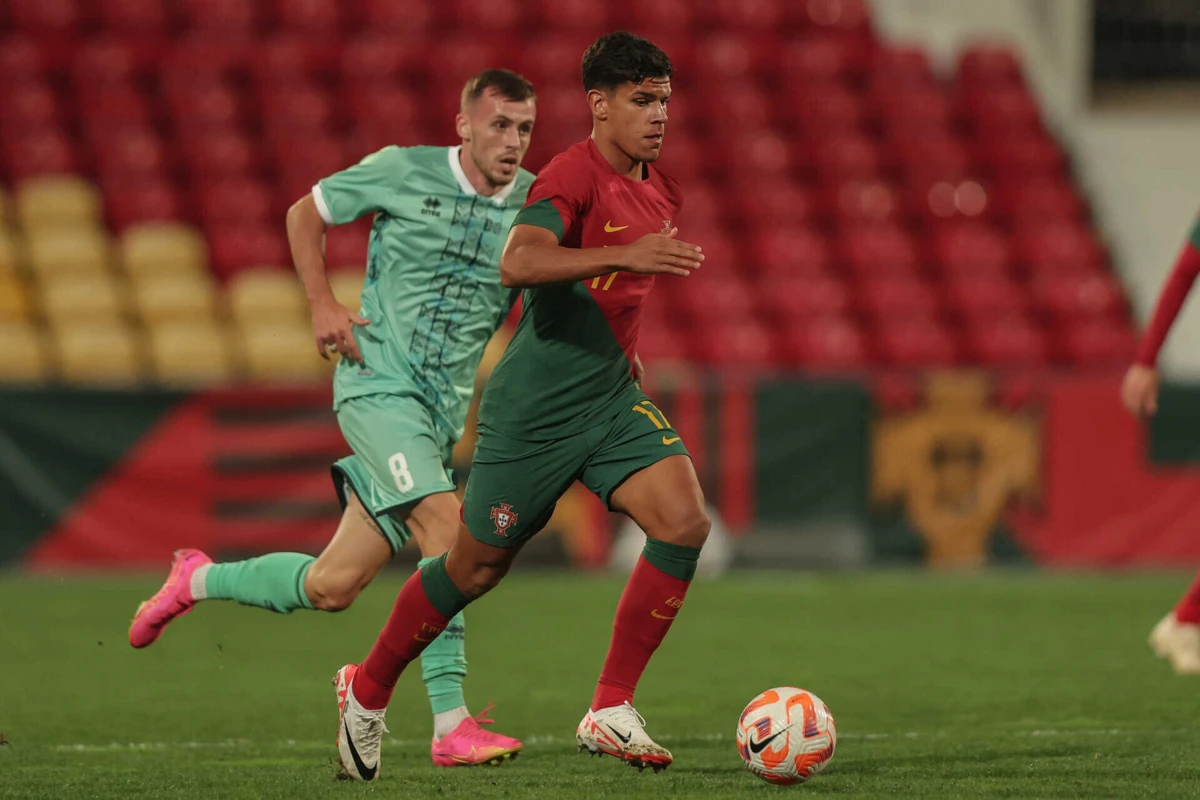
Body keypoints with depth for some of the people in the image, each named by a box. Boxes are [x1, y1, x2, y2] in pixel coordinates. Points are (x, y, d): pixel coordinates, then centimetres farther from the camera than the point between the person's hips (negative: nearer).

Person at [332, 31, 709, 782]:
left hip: (611, 399, 7)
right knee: (479, 566, 5)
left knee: (684, 519, -17)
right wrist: (624, 255, -44)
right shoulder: (573, 175, -17)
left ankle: (611, 712, -10)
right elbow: (519, 261, -36)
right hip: (534, 406, -7)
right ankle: (369, 691, 30)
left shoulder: (660, 192, 9)